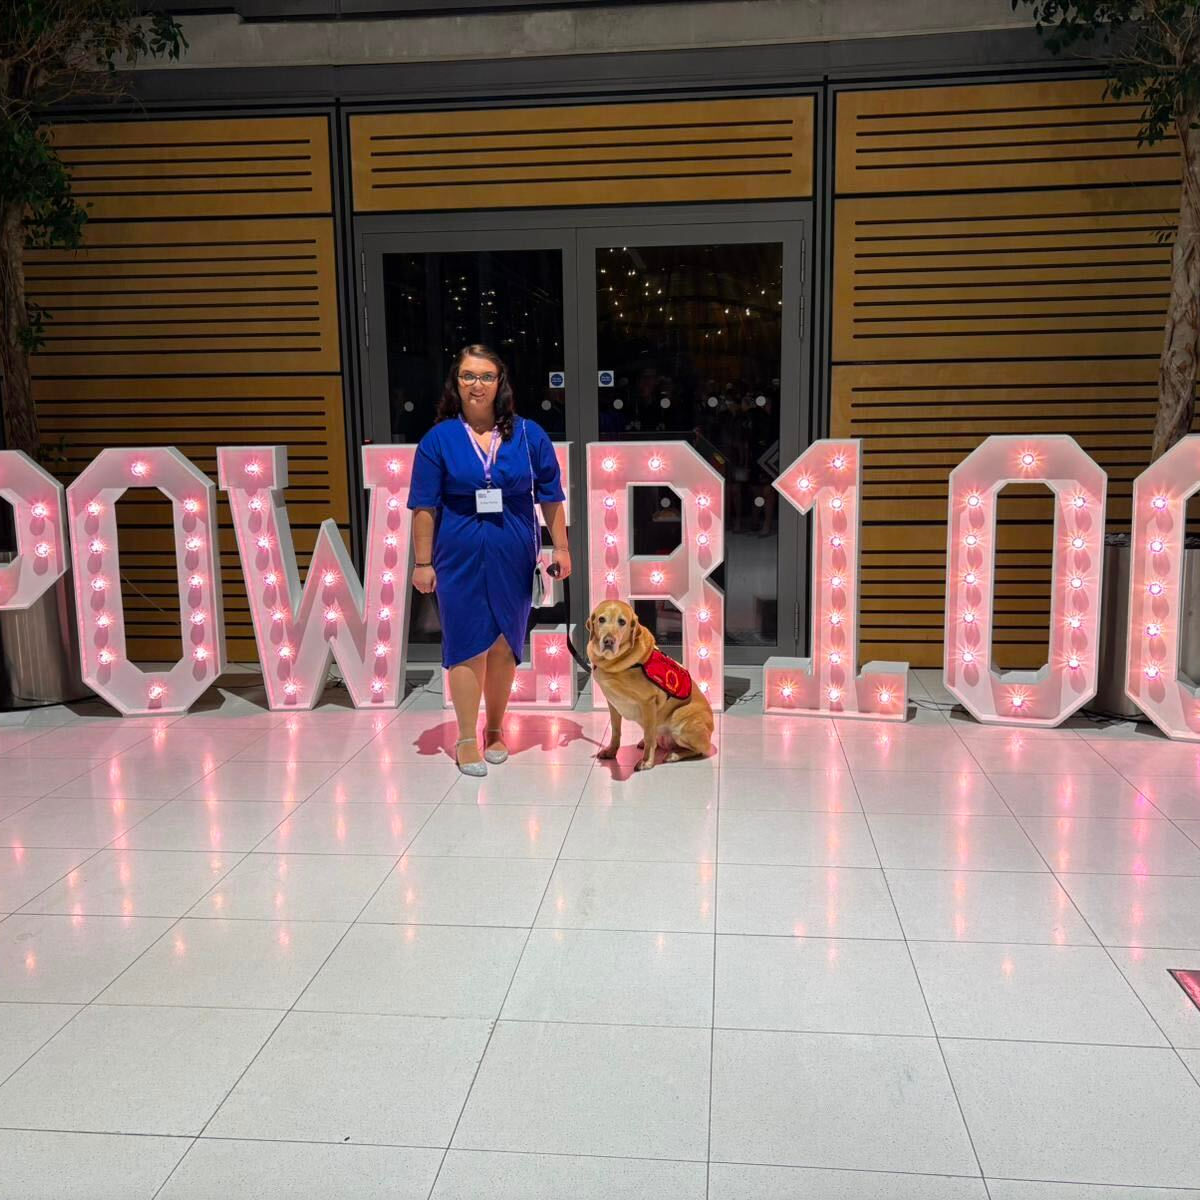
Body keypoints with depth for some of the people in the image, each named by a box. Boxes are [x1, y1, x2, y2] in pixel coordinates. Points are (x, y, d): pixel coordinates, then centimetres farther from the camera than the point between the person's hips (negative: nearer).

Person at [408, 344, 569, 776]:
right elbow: (424, 507, -2)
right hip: (461, 557, -2)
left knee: (504, 645, 10)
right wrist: (423, 562, -4)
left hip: (513, 558, 2)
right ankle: (467, 739, 11)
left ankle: (495, 729, 26)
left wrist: (560, 547, 3)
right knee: (468, 645, 1)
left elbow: (551, 497, 6)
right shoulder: (439, 438, -2)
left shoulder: (528, 434, 2)